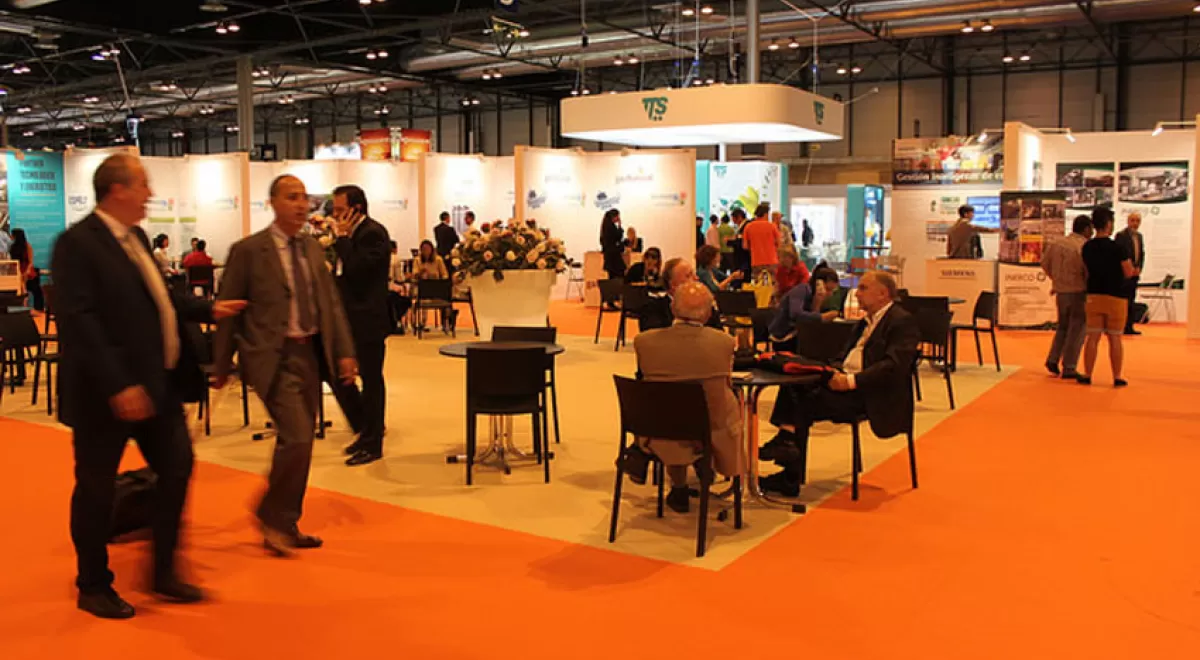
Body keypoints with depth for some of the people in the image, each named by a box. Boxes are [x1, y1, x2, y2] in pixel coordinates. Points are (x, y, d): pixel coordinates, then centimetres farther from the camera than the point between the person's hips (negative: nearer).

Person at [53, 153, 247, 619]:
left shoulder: (135, 237, 10)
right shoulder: (77, 243, -17)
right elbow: (80, 321, -24)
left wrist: (207, 310, 17)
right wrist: (117, 385, -28)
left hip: (157, 381, 9)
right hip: (108, 391, -9)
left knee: (177, 468, 12)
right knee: (96, 487, 7)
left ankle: (163, 573, 26)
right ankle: (93, 586, 25)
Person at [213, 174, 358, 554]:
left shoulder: (313, 248, 11)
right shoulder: (248, 250, -7)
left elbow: (331, 302, 11)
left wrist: (345, 351, 2)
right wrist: (222, 366, 0)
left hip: (311, 354, 6)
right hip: (273, 357, -6)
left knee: (300, 443, 11)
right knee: (297, 438, -15)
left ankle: (285, 526, 25)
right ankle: (272, 516, 8)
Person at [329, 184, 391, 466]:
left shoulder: (373, 233, -15)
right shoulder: (352, 234, 12)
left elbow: (355, 269, -26)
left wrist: (342, 237, -18)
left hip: (368, 321, -9)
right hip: (349, 319, 9)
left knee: (371, 380, 2)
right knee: (337, 374, 13)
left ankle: (372, 445, 14)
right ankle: (365, 430, 28)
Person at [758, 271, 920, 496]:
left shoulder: (903, 322, -7)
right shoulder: (866, 322, 23)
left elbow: (893, 366, -20)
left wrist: (851, 381, -26)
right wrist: (835, 373, -1)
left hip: (870, 393, -9)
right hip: (845, 381, 9)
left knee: (806, 404, -22)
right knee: (792, 387, -14)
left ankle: (791, 479, -16)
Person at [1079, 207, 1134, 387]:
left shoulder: (1087, 247, 2)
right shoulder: (1117, 247, -14)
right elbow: (1129, 273, -9)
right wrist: (1129, 262, 9)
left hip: (1094, 296, 4)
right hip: (1115, 297, -4)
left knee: (1093, 337, 8)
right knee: (1115, 338, 3)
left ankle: (1087, 375, 9)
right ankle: (1117, 378, 8)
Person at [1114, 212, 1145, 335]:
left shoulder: (1139, 236, 15)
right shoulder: (1120, 235, -9)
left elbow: (1141, 254, 18)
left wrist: (1139, 268, 2)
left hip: (1135, 273, 7)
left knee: (1131, 300, 9)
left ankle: (1129, 326, 13)